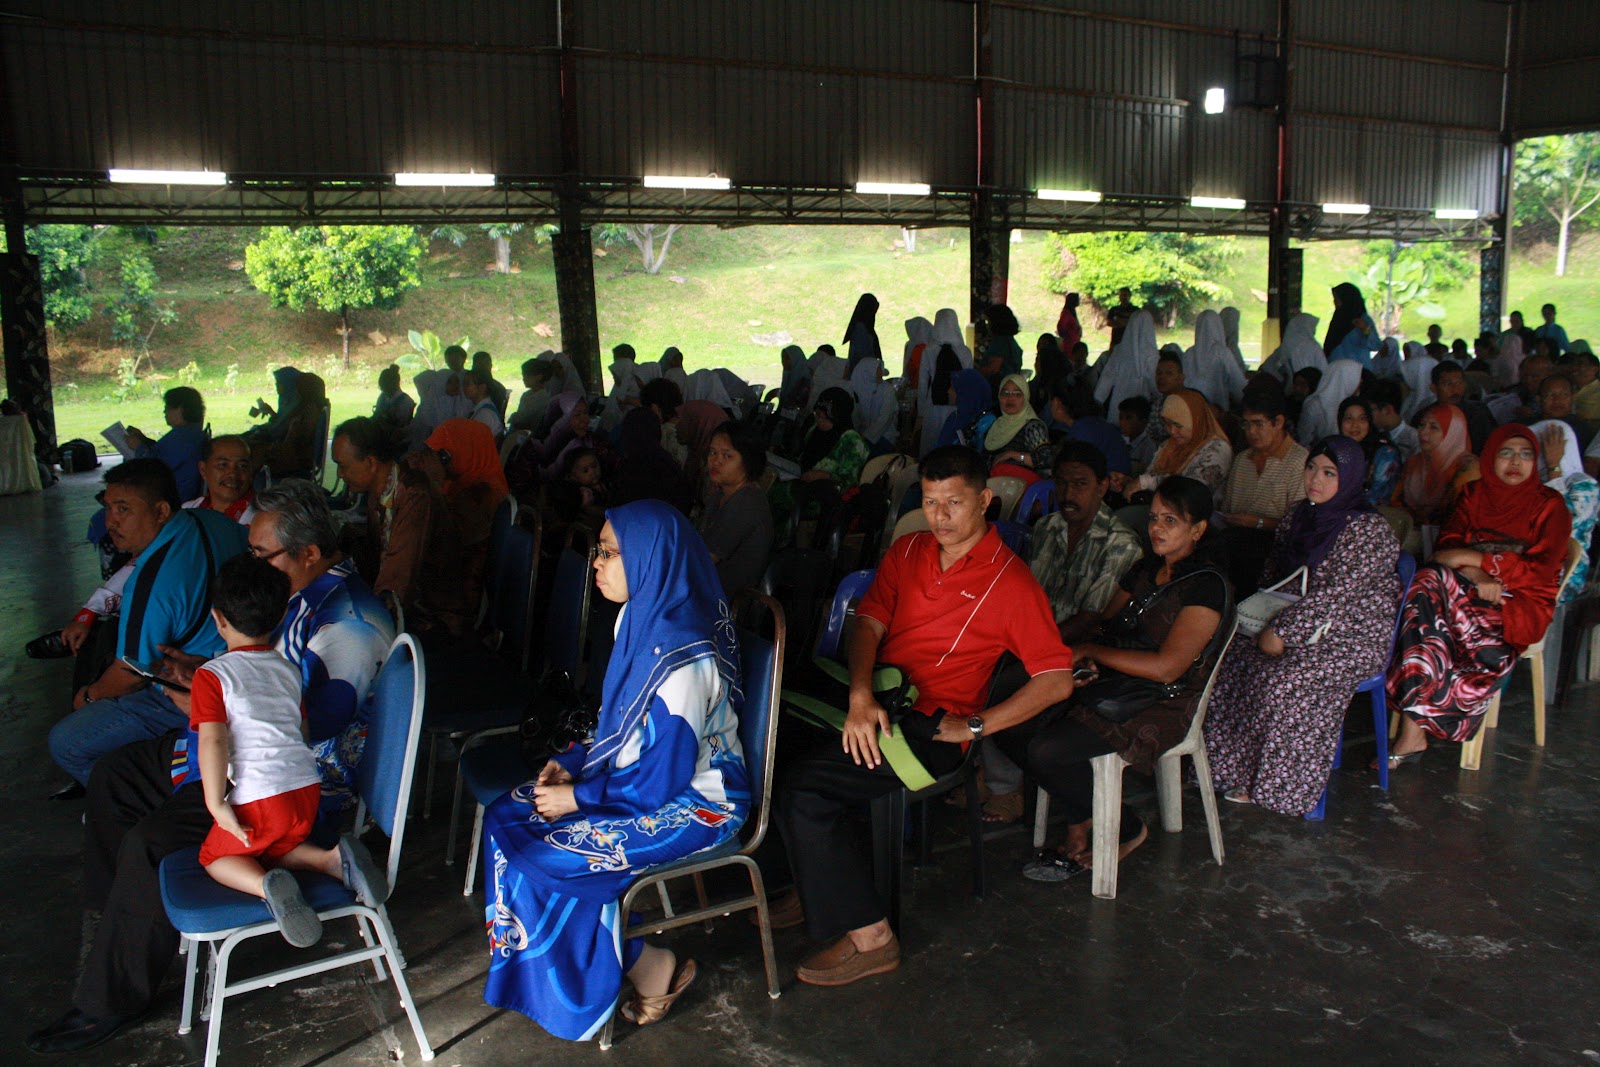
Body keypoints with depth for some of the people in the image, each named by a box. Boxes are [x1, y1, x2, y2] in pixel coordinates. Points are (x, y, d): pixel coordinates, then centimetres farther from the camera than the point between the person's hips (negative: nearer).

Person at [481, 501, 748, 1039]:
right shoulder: (642, 620, 1)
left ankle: (653, 973, 2)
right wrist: (572, 762, -1)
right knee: (506, 816, 2)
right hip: (647, 776, 10)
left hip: (694, 804, -9)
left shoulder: (681, 661, -28)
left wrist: (579, 797, -16)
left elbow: (662, 779, -24)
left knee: (543, 856, -17)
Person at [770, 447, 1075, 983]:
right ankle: (819, 883, 7)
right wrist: (861, 697, -16)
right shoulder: (908, 551, 11)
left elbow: (1057, 680, -11)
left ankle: (867, 936, -9)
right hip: (874, 702, 7)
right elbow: (869, 620, 2)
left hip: (931, 726, -7)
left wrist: (974, 726, -14)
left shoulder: (1009, 580, -7)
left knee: (801, 787, -24)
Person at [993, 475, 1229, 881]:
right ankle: (1080, 820, 4)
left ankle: (1127, 830, -1)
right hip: (1112, 687, 8)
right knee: (1010, 730, -11)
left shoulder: (1206, 585, -12)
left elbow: (1167, 666, -21)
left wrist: (1091, 650, -14)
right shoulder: (1146, 569, 13)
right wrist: (1086, 660, -6)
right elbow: (1106, 622, 17)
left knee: (1049, 750, -27)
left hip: (1164, 704, -8)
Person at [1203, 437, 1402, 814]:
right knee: (1229, 659, -16)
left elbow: (1335, 594, -22)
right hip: (1305, 626, 7)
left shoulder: (1368, 529, -14)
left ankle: (1271, 784, -13)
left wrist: (1281, 631, -23)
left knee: (1283, 680, -30)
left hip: (1355, 640, -7)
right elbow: (1270, 578, 17)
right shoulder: (1298, 518, 9)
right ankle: (1232, 767, -7)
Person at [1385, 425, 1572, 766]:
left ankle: (1413, 730, -35)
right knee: (1431, 581, -33)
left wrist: (1474, 559, -15)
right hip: (1470, 592, 4)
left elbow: (1540, 569, -8)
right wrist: (1475, 575, -17)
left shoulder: (1550, 505, 6)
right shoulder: (1474, 494, 16)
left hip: (1520, 605, -3)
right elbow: (1446, 546, 3)